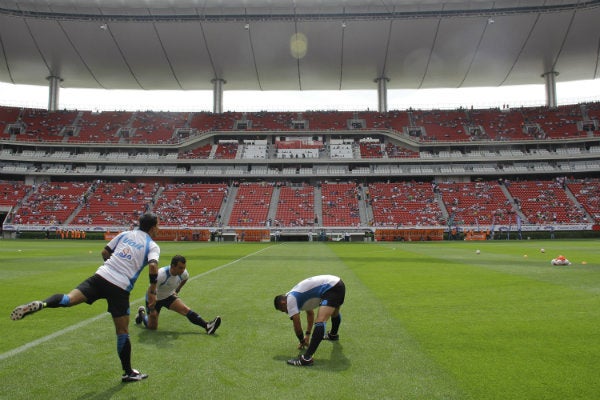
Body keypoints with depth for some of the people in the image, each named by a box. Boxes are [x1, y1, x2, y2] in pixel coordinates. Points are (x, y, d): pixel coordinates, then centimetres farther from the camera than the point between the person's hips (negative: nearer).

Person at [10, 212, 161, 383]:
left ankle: (40, 304, -38)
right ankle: (128, 372, 18)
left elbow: (104, 252, 21)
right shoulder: (153, 246, 4)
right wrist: (152, 290, -5)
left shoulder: (125, 234, 18)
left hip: (101, 276, 3)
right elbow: (153, 266, -14)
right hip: (120, 288, -3)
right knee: (123, 331, 6)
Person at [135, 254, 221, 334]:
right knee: (152, 327, 2)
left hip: (169, 296, 4)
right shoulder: (161, 274, -34)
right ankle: (142, 313, 31)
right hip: (154, 299, -3)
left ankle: (207, 326, -30)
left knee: (185, 309, -20)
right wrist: (152, 309, -23)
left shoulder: (183, 273, -18)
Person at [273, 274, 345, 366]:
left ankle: (306, 358, -29)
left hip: (331, 288, -11)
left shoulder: (290, 299, -4)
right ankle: (333, 335, 64)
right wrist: (307, 335, 36)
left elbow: (297, 325, -1)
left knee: (320, 322, -21)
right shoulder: (296, 295, 24)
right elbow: (310, 313, 37)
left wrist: (302, 341, 16)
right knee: (334, 313, 37)